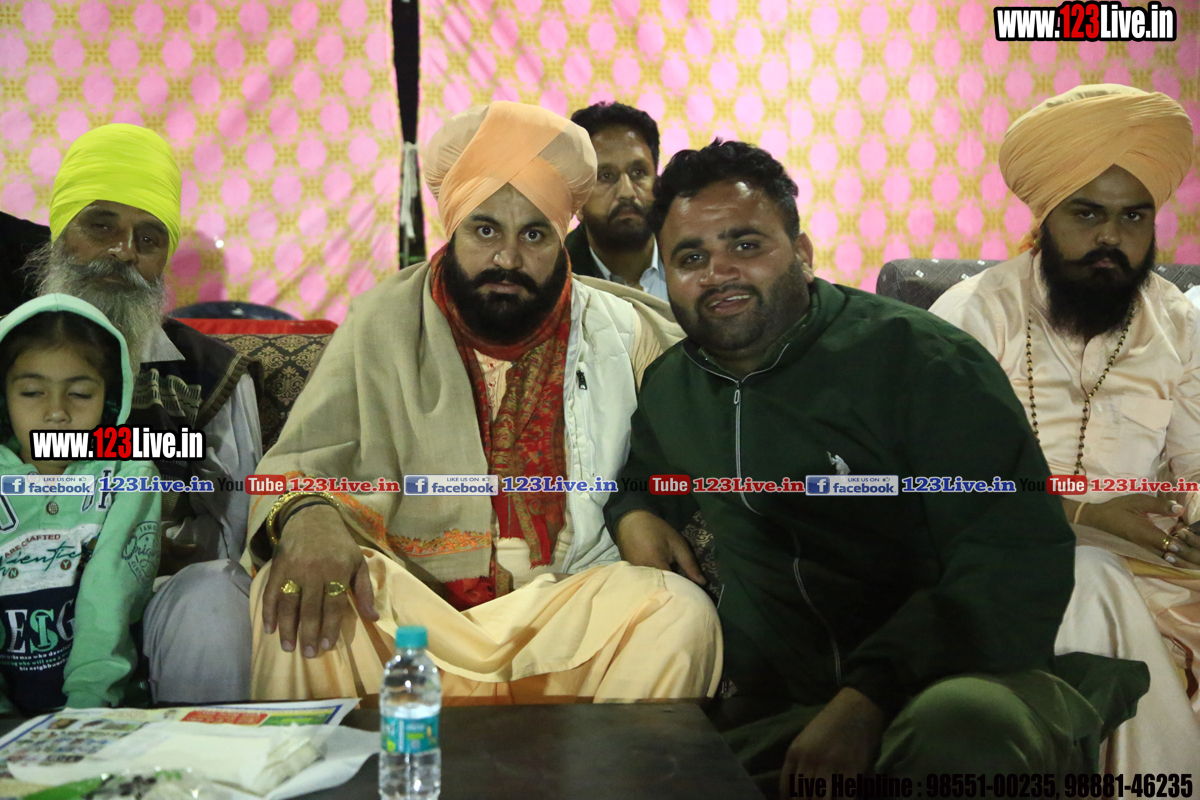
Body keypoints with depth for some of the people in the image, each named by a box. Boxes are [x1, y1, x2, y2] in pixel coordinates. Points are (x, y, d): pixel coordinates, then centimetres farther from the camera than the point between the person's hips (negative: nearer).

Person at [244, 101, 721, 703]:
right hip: (403, 613, 0)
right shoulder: (382, 322, 4)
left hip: (564, 606, 1)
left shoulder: (622, 332, 7)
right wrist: (305, 517, -26)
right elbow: (297, 462, -3)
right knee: (292, 590, -29)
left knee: (681, 612, -26)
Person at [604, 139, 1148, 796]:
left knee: (964, 723, -39)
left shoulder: (916, 358, -6)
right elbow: (641, 476, 36)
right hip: (772, 712, 4)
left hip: (957, 680, -4)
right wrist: (633, 515, 10)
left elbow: (1021, 561, -13)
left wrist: (868, 697, -24)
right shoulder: (668, 387, 13)